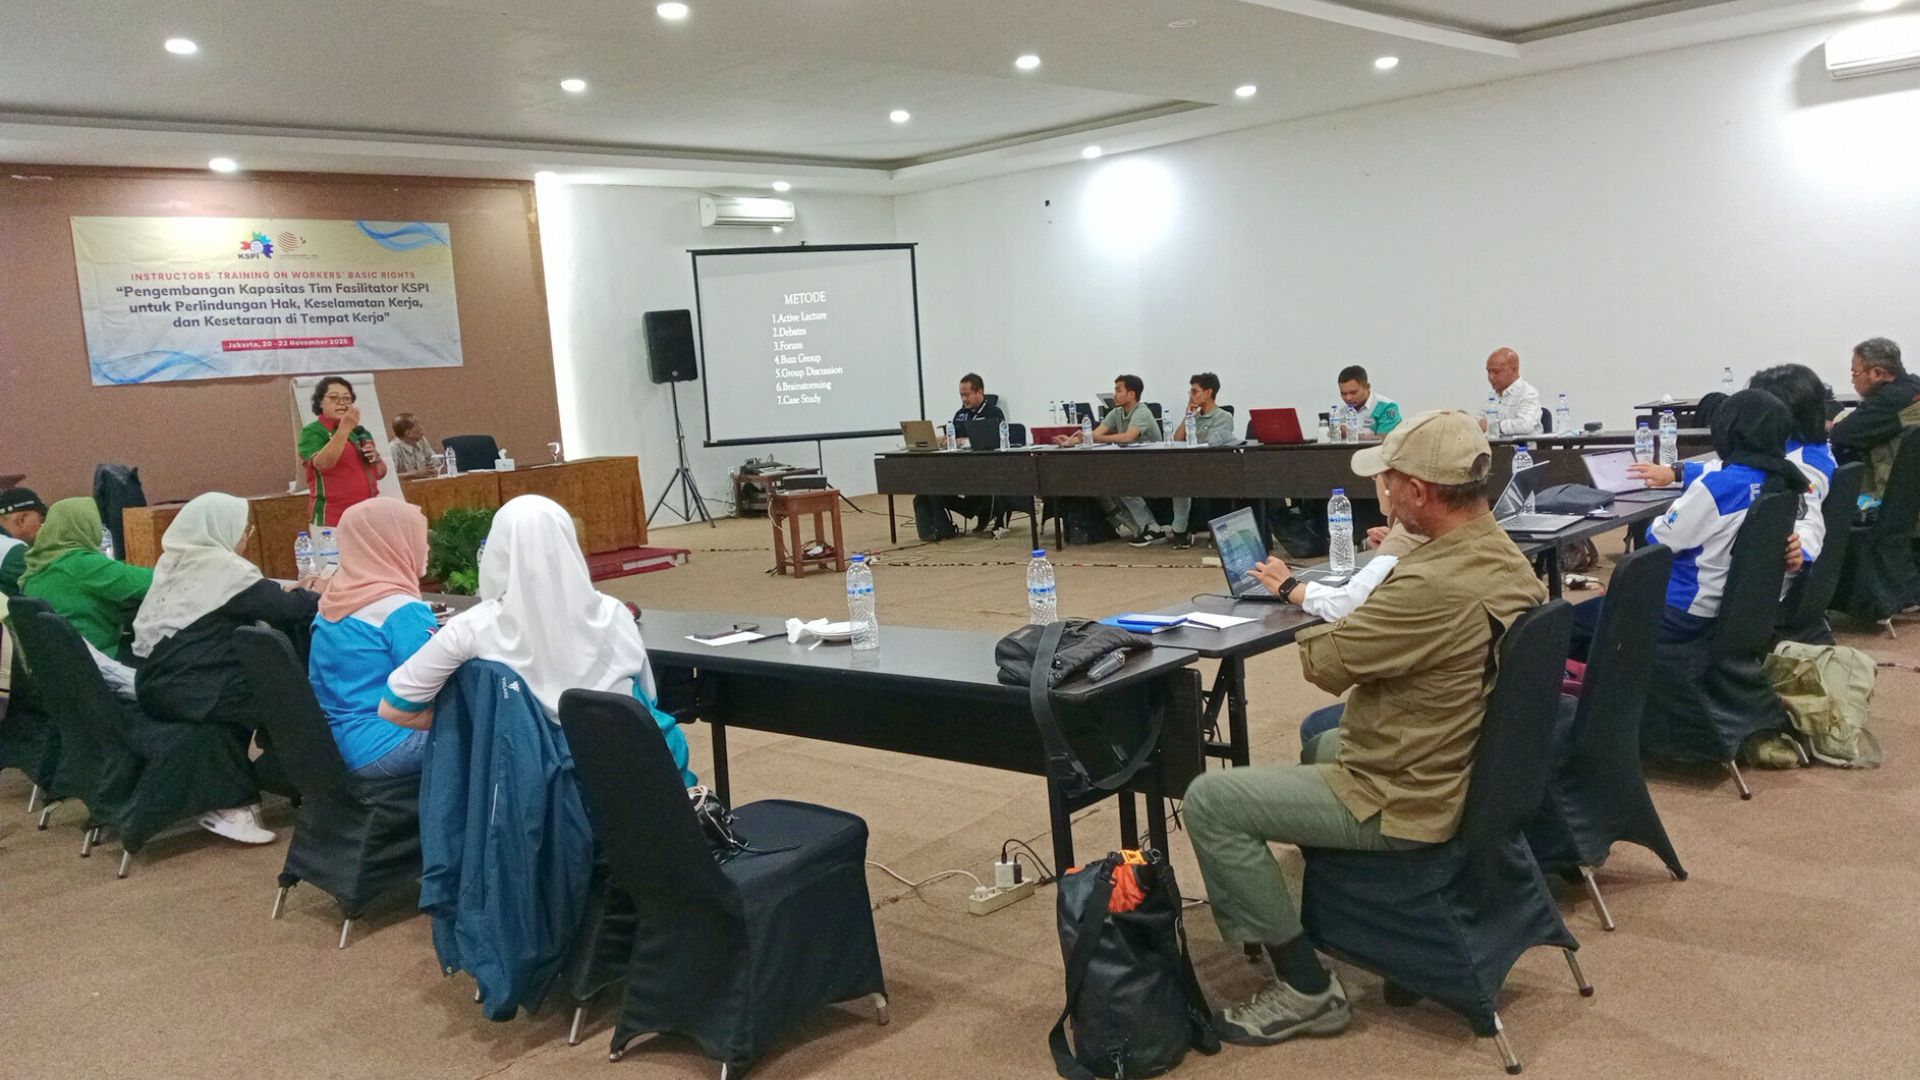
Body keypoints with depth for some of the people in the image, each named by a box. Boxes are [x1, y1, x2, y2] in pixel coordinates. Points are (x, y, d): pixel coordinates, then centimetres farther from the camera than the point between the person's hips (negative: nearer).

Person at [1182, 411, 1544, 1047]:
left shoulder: (1432, 586, -31)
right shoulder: (1507, 560, 0)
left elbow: (1321, 663, -19)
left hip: (1407, 799, -10)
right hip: (1468, 772, 10)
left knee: (1210, 802, -8)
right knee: (1319, 742, 35)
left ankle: (1306, 989, -2)